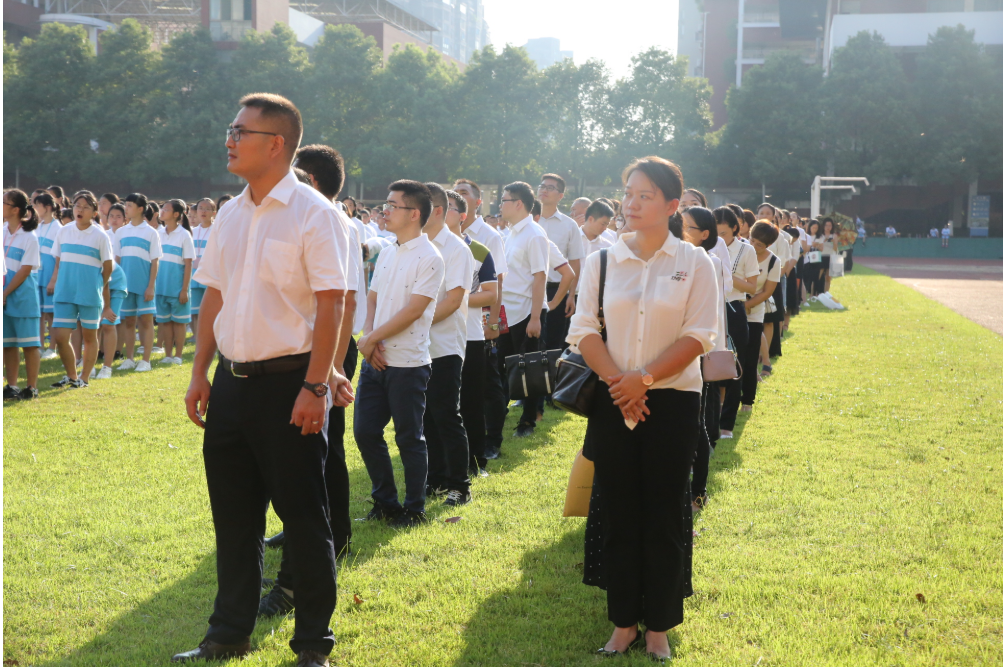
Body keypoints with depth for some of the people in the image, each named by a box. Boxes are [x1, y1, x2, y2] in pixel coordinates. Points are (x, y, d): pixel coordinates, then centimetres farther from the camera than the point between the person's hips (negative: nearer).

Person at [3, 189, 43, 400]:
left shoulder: (29, 237, -10)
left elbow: (24, 271, -12)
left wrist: (5, 294, -13)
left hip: (24, 296, -6)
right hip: (5, 297, 6)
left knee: (29, 343, 0)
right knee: (8, 344, 9)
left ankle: (32, 388, 7)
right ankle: (11, 386, 17)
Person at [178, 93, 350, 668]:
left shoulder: (314, 214, -10)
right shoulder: (231, 215, 11)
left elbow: (332, 306, -15)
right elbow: (214, 297, 15)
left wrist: (315, 387, -19)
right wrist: (201, 374, 10)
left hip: (288, 383, -7)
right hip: (232, 381, 7)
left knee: (304, 517, 3)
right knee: (233, 514, 15)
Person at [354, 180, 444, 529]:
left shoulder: (429, 258, -11)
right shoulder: (386, 254, 12)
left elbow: (413, 310, -16)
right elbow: (373, 300, 13)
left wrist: (372, 338, -12)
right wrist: (369, 339, -4)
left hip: (408, 363, -7)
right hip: (375, 360, 7)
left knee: (410, 438, 3)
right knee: (365, 431, 8)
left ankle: (414, 510, 16)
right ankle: (384, 501, 23)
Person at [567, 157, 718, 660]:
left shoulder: (694, 263, -1)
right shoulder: (601, 261, 5)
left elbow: (699, 336, -8)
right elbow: (584, 331, 0)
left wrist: (644, 378, -17)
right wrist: (619, 382, -14)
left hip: (672, 401, -2)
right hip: (612, 403, 2)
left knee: (664, 519, 4)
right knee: (619, 517, 7)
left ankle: (658, 627, 15)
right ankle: (623, 622, 18)